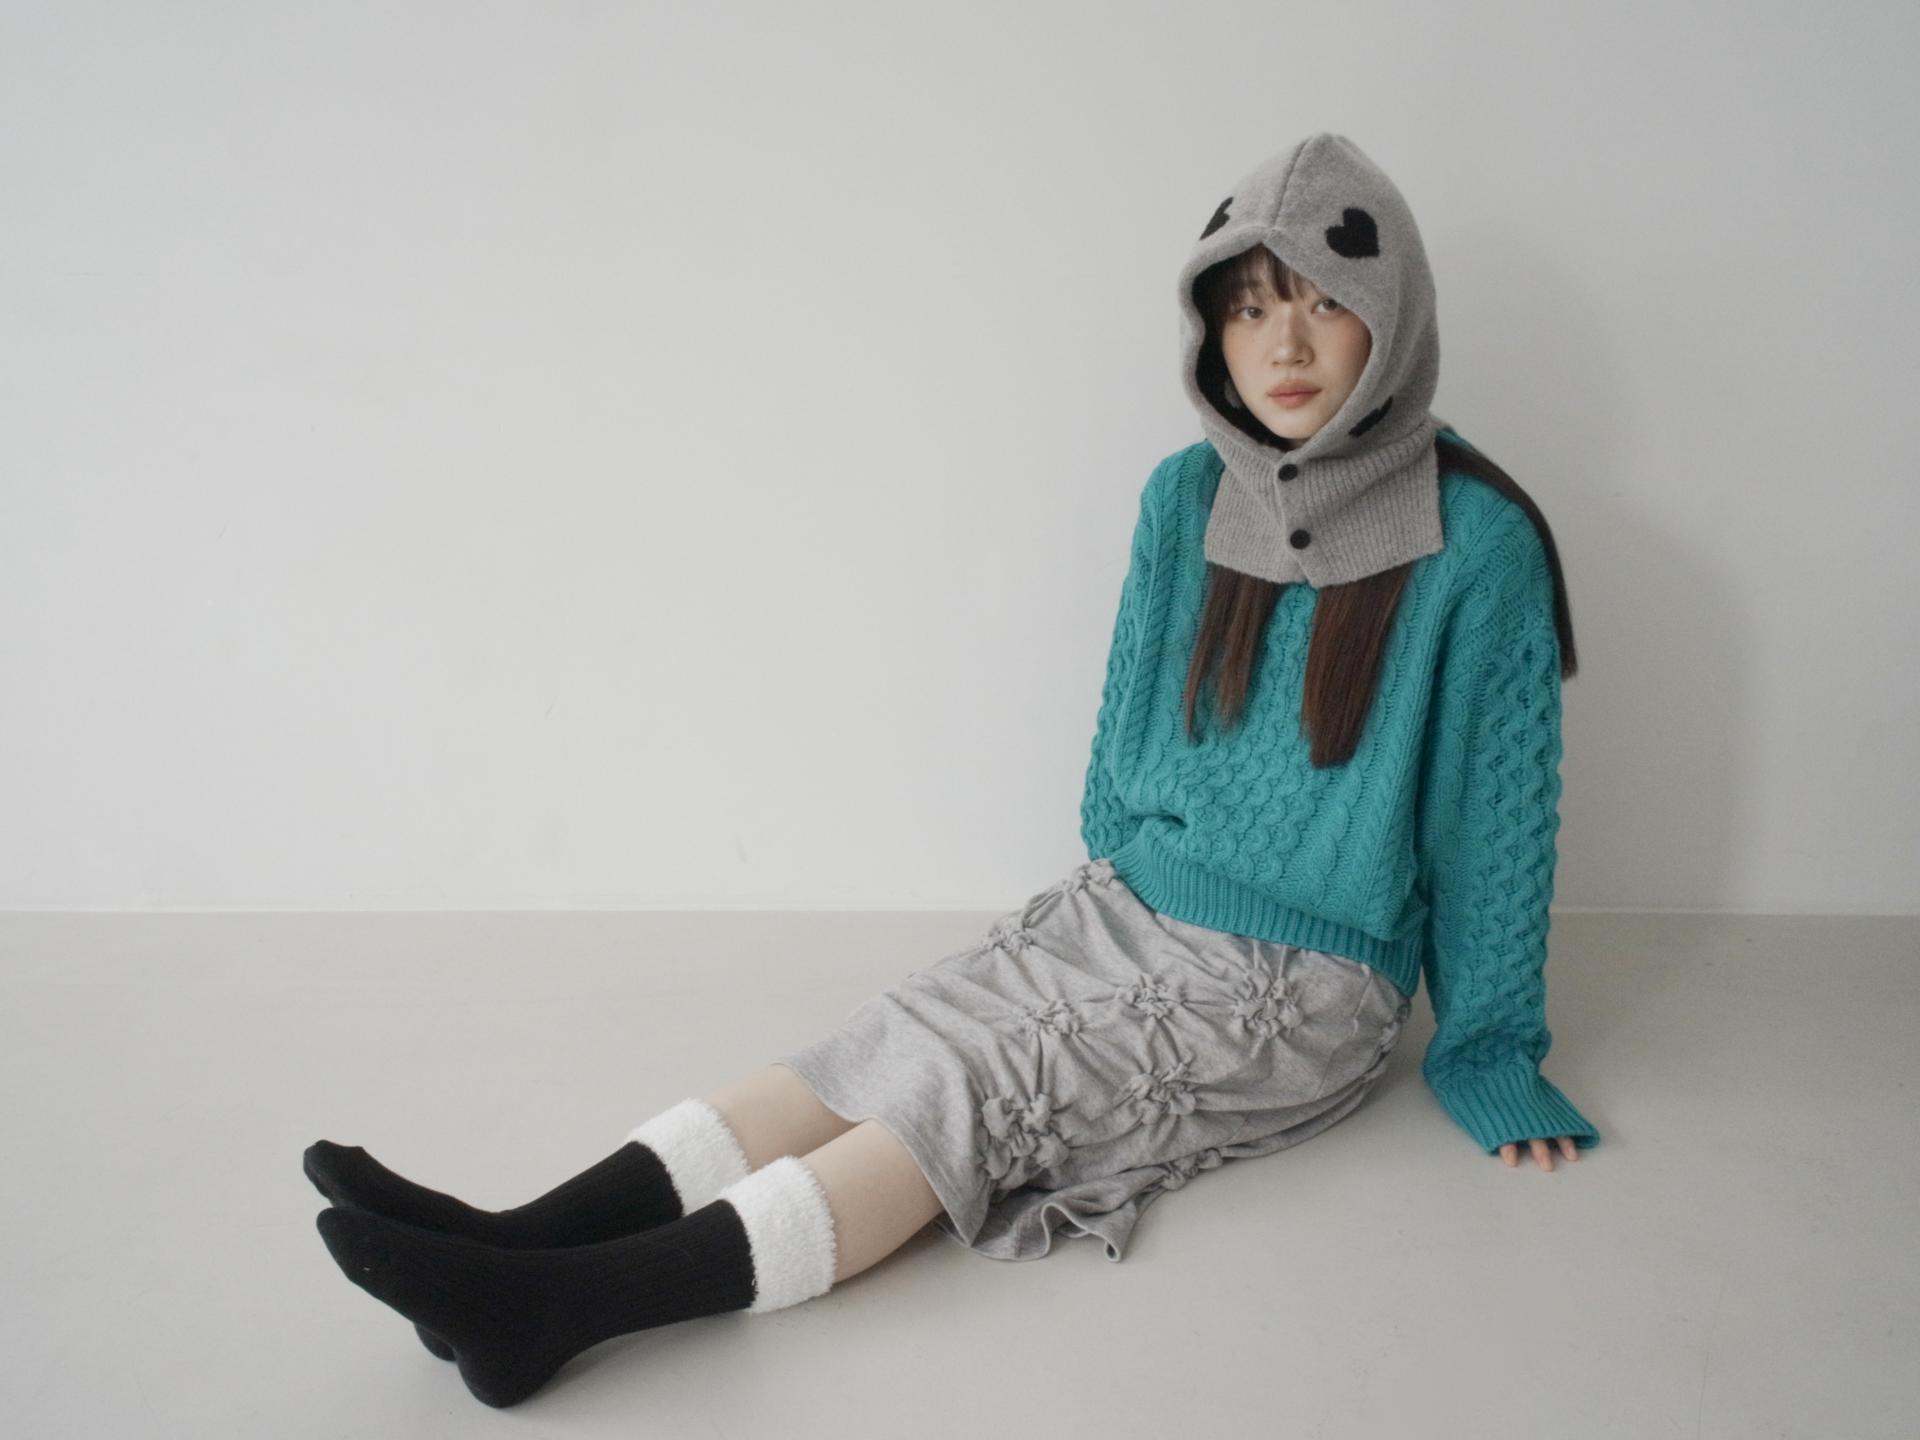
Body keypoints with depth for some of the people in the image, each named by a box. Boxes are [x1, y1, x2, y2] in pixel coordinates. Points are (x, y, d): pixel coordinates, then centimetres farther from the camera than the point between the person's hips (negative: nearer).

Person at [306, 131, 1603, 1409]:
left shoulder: (1475, 546, -12)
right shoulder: (1187, 499, 3)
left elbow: (1497, 804, -5)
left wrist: (1492, 1052, 1)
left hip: (1301, 989, -5)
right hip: (1123, 916, 5)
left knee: (973, 1090, -24)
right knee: (882, 1052, -17)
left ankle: (563, 1306, -35)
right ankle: (524, 1241, -29)